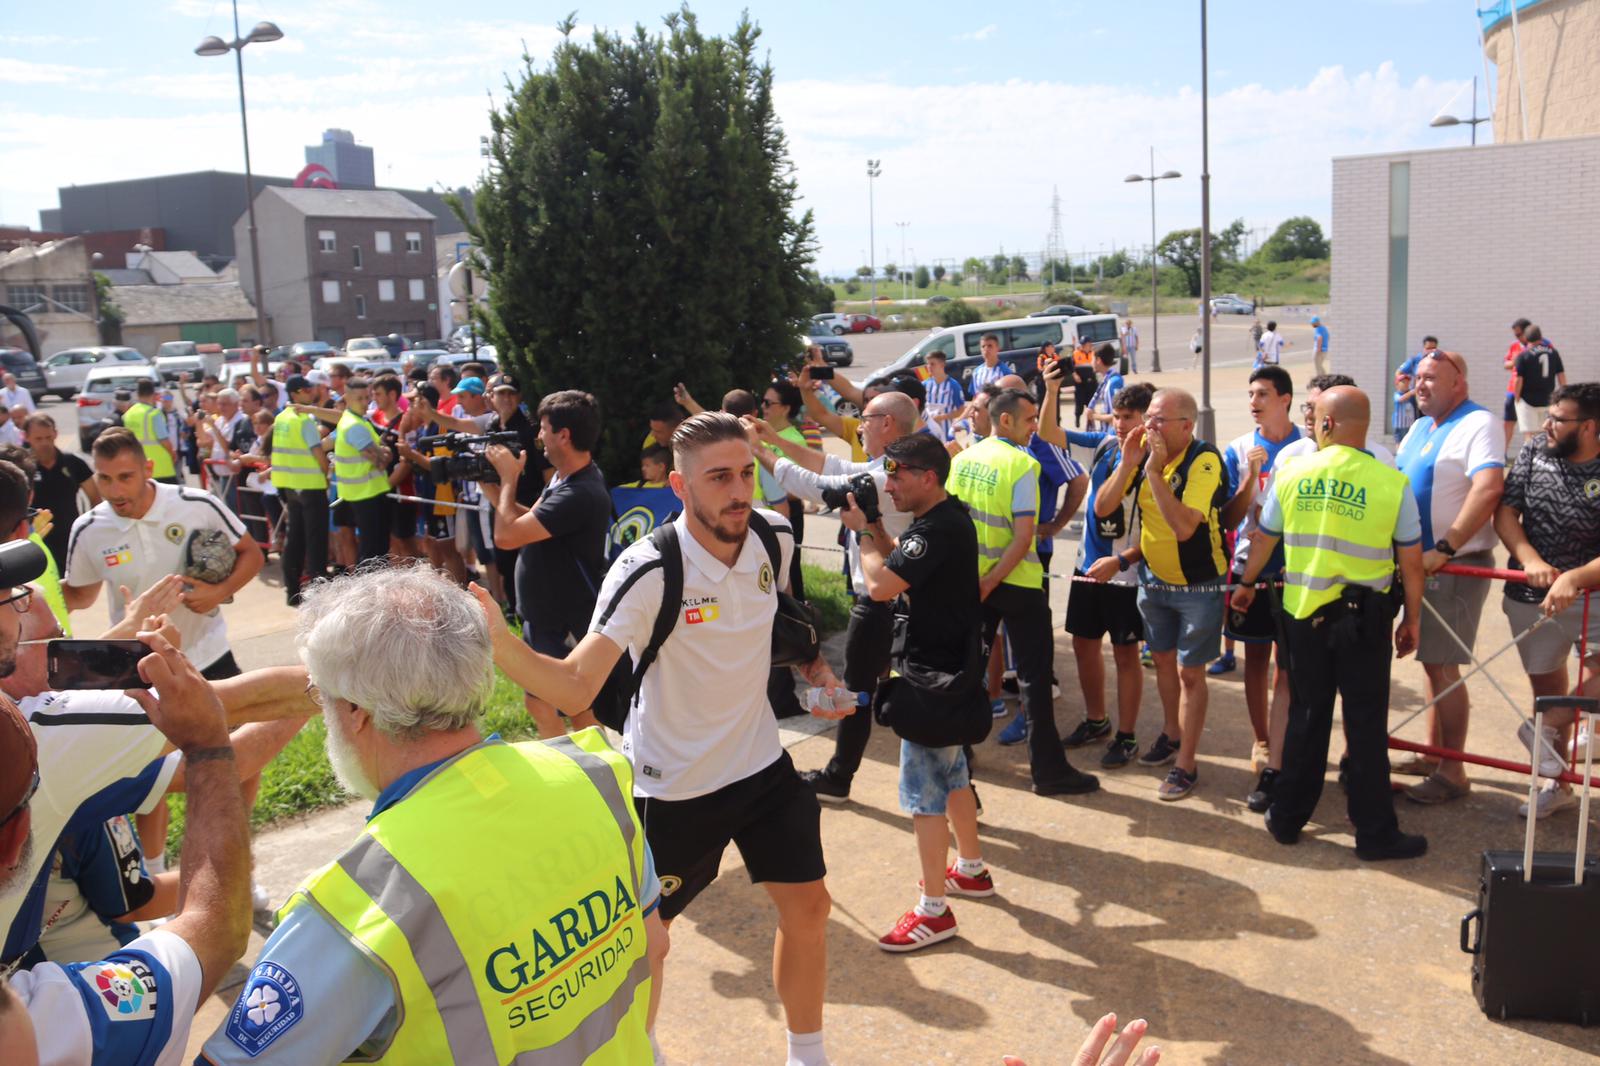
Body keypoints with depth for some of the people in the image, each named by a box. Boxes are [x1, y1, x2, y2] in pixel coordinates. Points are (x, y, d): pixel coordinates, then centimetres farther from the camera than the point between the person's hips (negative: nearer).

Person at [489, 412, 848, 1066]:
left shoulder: (775, 537, -10)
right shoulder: (647, 572, -27)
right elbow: (576, 686, -34)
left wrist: (814, 669, 4)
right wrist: (499, 644, -49)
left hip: (762, 761, 5)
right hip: (672, 784, -5)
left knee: (807, 906, 12)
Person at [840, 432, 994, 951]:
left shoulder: (939, 529, -25)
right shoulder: (948, 517, 8)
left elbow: (881, 586, -29)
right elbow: (903, 563, 18)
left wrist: (863, 532, -14)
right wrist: (877, 528, 2)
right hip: (952, 667, 11)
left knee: (923, 788, -4)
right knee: (952, 772, 23)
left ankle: (934, 910, 4)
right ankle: (971, 869, 39)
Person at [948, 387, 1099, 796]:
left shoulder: (962, 459, 3)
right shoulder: (1021, 465, -15)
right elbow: (1023, 537, -22)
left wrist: (979, 578, 10)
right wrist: (991, 581, -16)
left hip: (973, 577, 6)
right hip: (1016, 580, -6)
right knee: (1033, 674, 2)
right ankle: (1048, 769, 6)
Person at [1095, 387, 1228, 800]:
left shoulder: (1204, 460, -24)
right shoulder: (1142, 451, -7)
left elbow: (1184, 527, -35)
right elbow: (1101, 508, -10)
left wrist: (1154, 470, -34)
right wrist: (1127, 463, -22)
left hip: (1198, 584, -6)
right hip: (1153, 578, 6)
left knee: (1189, 672, 1)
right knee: (1163, 660, 20)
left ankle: (1186, 763, 12)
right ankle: (1172, 735, 41)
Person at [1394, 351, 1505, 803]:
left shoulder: (1477, 424, -13)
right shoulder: (1420, 428, 14)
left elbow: (1489, 489, -26)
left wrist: (1444, 549, -29)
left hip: (1456, 565, -8)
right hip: (1420, 563, 8)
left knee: (1441, 665, -6)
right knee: (1429, 660, 15)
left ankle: (1453, 771, 4)